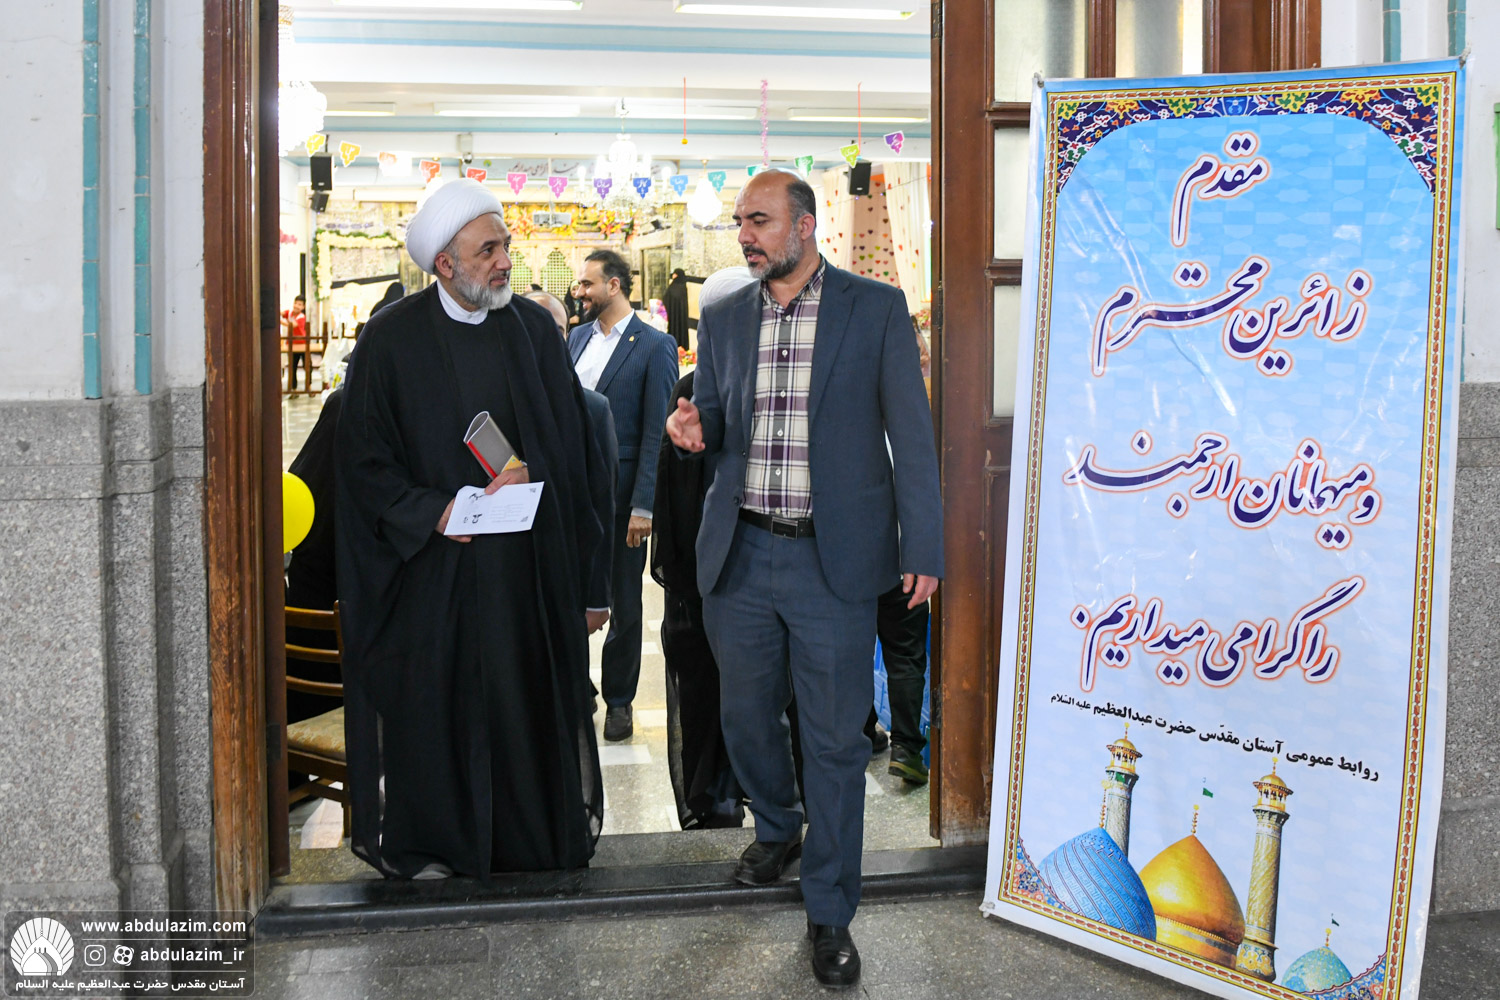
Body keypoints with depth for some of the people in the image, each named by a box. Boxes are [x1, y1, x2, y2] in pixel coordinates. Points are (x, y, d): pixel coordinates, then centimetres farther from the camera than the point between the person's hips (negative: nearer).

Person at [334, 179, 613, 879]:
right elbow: (365, 462, -3)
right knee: (433, 700, 4)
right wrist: (436, 513, -17)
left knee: (531, 694, 8)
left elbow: (571, 451, 8)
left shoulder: (534, 328, 5)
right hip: (433, 567, -2)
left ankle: (538, 828, 26)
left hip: (531, 565, 3)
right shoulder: (392, 339, -4)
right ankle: (423, 841, 22)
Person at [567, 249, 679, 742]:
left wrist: (643, 505, -16)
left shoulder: (654, 346, -8)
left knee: (623, 603, 7)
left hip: (619, 492, -5)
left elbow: (656, 433, -11)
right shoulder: (576, 338, 11)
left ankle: (619, 700, 21)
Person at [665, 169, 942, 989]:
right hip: (740, 554, 4)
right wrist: (691, 429, -8)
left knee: (834, 740, 3)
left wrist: (922, 548, -6)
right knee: (746, 716, 17)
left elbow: (910, 434, -3)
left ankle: (830, 913, 18)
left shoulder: (877, 309, -3)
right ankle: (777, 830, 46)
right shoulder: (722, 320, 8)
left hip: (833, 559, -4)